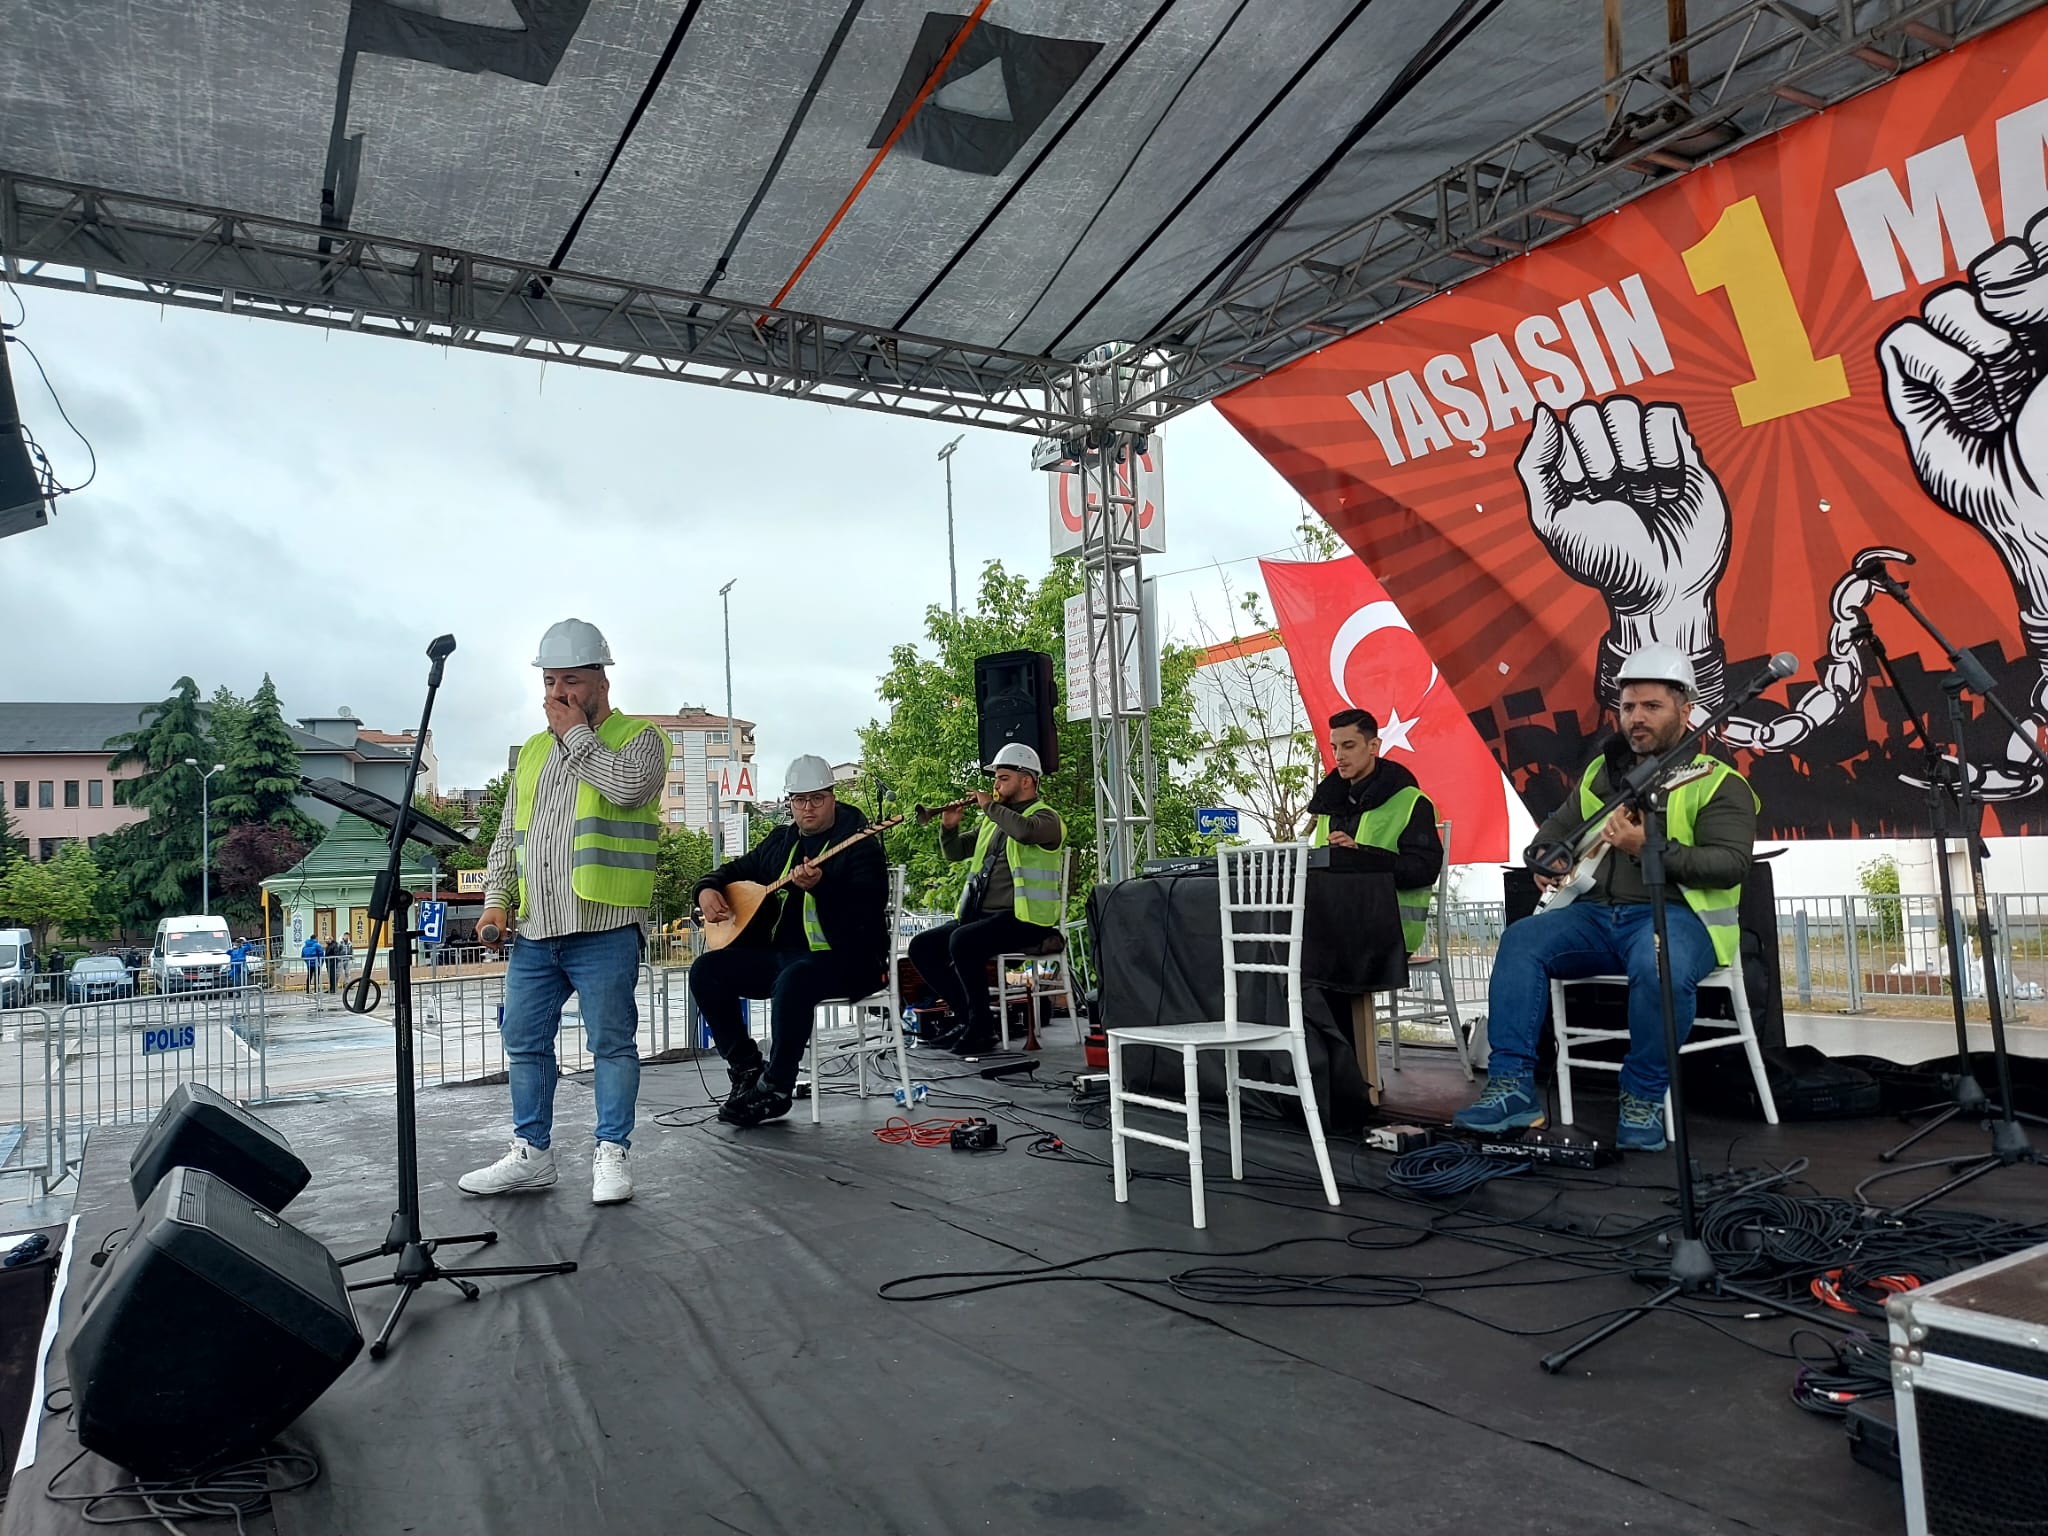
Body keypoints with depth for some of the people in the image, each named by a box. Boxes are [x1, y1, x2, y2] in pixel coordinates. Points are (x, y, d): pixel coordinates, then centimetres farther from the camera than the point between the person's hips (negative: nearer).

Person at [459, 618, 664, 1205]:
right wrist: (496, 898, 7)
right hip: (535, 930, 6)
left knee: (611, 1043, 0)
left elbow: (629, 787, -22)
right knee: (524, 1042, 10)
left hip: (604, 926, -6)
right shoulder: (533, 751, 19)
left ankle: (611, 1154, 11)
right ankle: (531, 1154, 22)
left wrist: (576, 733, -9)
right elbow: (507, 835, 20)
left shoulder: (637, 737, 1)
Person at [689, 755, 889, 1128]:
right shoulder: (780, 841, 15)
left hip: (847, 958, -8)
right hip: (782, 953, 8)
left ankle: (776, 1089, -22)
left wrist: (820, 886, -35)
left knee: (793, 980, -38)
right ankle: (747, 1068, 0)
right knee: (707, 970, -7)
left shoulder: (861, 844, -6)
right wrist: (708, 889, 8)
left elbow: (869, 910, -20)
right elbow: (738, 868, 30)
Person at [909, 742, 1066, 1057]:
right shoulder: (994, 819, 21)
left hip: (1023, 918, -9)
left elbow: (1024, 830, -29)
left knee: (962, 941, -32)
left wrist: (990, 806, -15)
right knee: (922, 947, -2)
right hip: (980, 914, 9)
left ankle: (983, 1027, -17)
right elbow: (955, 852, 23)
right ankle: (965, 1016, 6)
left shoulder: (1045, 817, -3)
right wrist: (949, 828, 3)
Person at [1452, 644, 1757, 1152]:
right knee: (1521, 940, -19)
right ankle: (1512, 1086, -21)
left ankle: (1644, 1099, -18)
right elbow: (1556, 826, 31)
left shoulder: (1717, 783, 2)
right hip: (1597, 915, 6)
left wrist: (1650, 848, -23)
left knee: (1660, 966, -39)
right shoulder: (1601, 772, 19)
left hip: (1676, 913, -5)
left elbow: (1731, 863, -11)